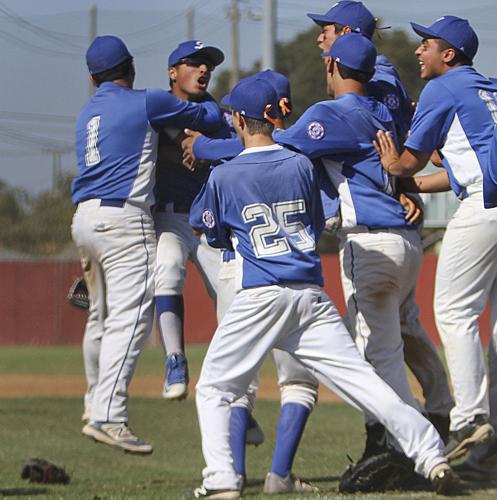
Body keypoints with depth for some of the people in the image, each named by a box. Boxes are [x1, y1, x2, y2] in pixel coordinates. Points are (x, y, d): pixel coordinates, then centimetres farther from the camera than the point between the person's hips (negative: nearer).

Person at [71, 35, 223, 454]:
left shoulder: (87, 114, 18)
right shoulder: (147, 102, -2)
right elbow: (209, 117, 6)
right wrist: (222, 105, 27)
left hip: (84, 217, 8)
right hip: (124, 217, -8)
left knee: (101, 317, 20)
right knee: (130, 316, -15)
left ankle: (96, 403, 32)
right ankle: (108, 416, -27)